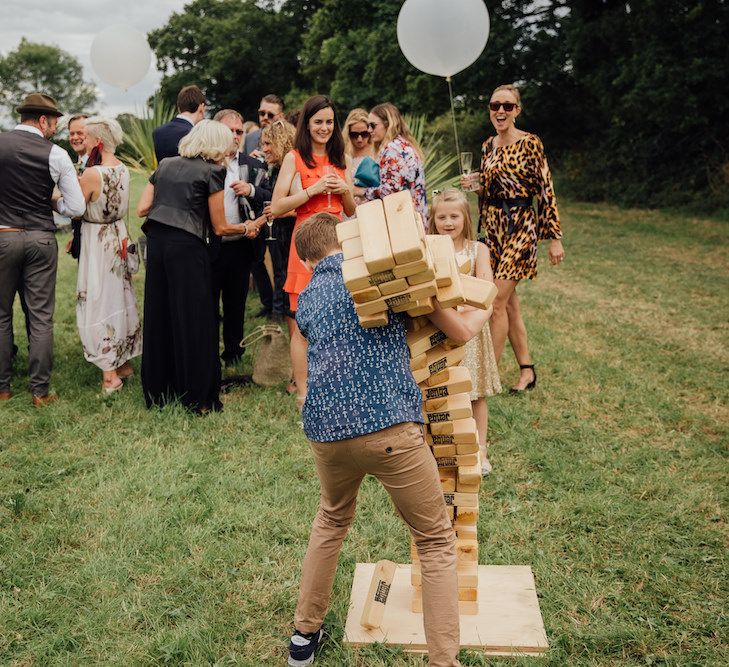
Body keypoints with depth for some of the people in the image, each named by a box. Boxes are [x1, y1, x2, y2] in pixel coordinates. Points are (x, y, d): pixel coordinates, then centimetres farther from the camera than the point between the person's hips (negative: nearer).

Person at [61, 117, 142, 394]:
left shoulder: (92, 174, -22)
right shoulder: (123, 169, 3)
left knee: (99, 304, 2)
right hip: (118, 237, 8)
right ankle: (124, 362, 29)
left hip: (98, 243, -8)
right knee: (119, 298, 17)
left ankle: (110, 374, 7)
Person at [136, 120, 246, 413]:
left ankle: (157, 392, 21)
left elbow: (142, 209, 11)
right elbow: (220, 227, 1)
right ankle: (198, 397, 8)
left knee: (158, 316, 12)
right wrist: (247, 228, 17)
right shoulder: (212, 172, 0)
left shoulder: (165, 165, 16)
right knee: (194, 320, 2)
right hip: (187, 246, -6)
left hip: (156, 241, 6)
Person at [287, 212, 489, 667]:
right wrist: (483, 312, 28)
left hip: (325, 431, 5)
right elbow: (459, 332, 6)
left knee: (332, 520, 33)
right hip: (389, 425, -5)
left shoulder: (306, 300, 20)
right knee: (436, 543, 13)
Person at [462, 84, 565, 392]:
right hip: (493, 226, 7)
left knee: (498, 302, -9)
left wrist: (554, 237, -11)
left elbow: (546, 190, -10)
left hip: (520, 226, -7)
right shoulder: (488, 146, 11)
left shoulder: (530, 143, -9)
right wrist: (473, 183, -1)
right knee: (509, 301, 9)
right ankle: (527, 371, 20)